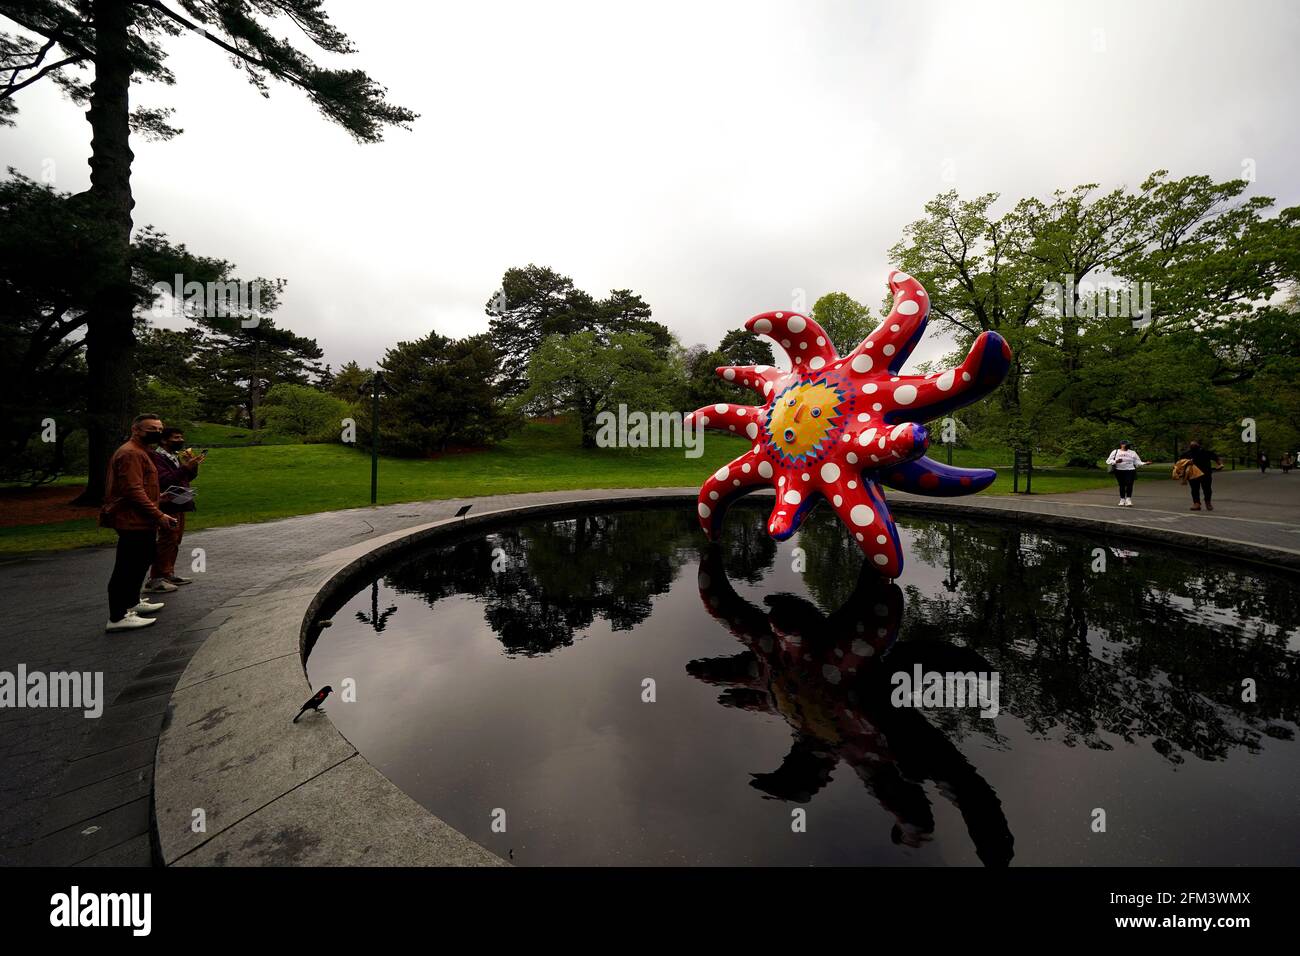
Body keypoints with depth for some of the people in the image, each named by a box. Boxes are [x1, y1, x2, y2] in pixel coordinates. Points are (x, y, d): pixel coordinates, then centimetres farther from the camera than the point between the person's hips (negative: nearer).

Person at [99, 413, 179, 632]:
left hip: (140, 522, 11)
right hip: (133, 523, -11)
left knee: (142, 561, 22)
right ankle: (117, 618, -4)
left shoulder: (140, 452, 19)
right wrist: (158, 515, -24)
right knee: (127, 568, -8)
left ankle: (132, 602, 36)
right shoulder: (130, 453, -16)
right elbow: (133, 490, -24)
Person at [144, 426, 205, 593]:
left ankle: (169, 574, 25)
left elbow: (188, 478, 17)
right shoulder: (156, 457, -12)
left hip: (179, 505, 9)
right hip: (168, 506, -9)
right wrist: (185, 468, -30)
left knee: (175, 542, 15)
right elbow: (165, 481, -23)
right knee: (166, 542, -11)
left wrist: (193, 466, 0)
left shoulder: (175, 456, 15)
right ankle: (154, 580, -7)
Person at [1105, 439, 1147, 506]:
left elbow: (1137, 462, 11)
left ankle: (1128, 500, -13)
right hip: (1119, 471, 0)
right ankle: (1122, 499, 11)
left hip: (1130, 471, 0)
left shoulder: (1133, 453, 13)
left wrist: (1145, 463, -8)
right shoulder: (1115, 452, 9)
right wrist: (1115, 461, -16)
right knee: (1122, 485, 2)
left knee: (1129, 484, -12)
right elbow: (1108, 461, 3)